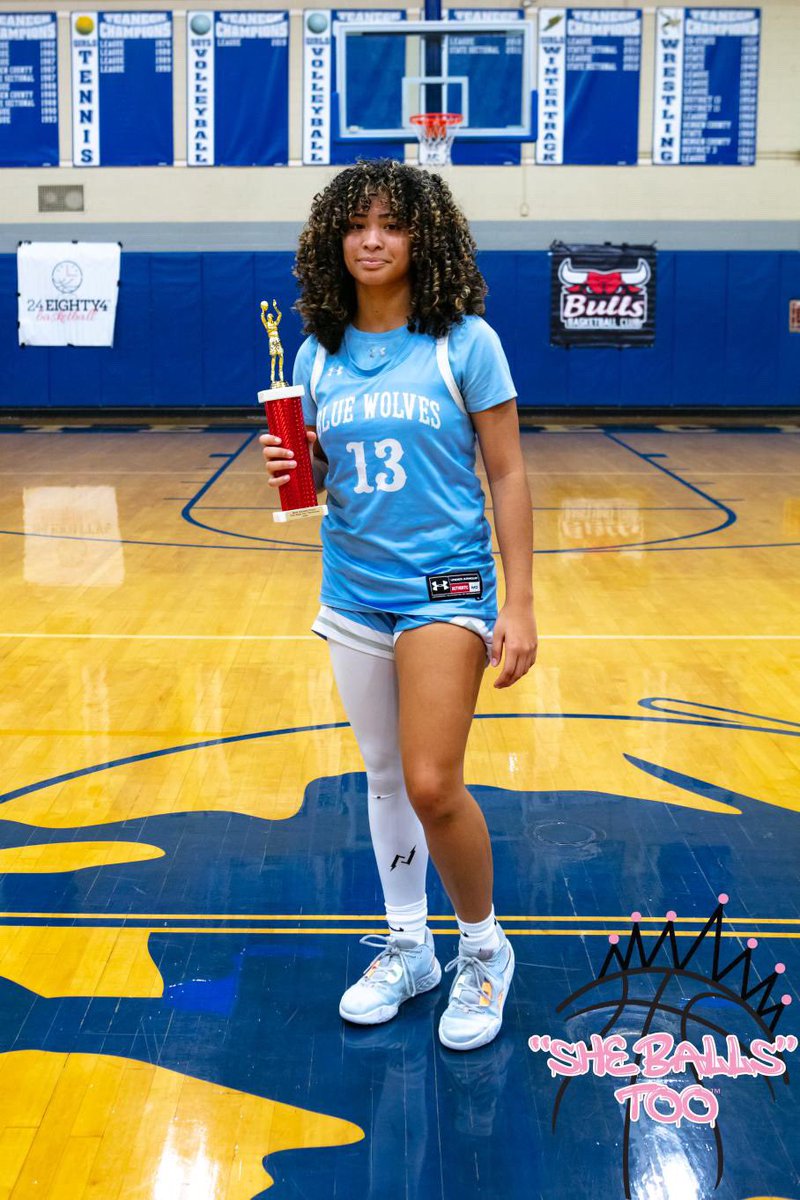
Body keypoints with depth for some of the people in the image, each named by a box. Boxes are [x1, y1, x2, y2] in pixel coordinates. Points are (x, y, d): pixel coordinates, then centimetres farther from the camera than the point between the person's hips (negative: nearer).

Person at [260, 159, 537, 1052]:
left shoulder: (464, 341, -7)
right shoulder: (319, 352, 5)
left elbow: (507, 477, -6)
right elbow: (318, 476, 13)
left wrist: (520, 605, -10)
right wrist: (292, 469, -12)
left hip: (445, 585, -4)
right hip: (353, 586, 5)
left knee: (432, 784, -12)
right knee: (385, 777, 14)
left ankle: (484, 949, 13)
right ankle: (407, 947, 31)